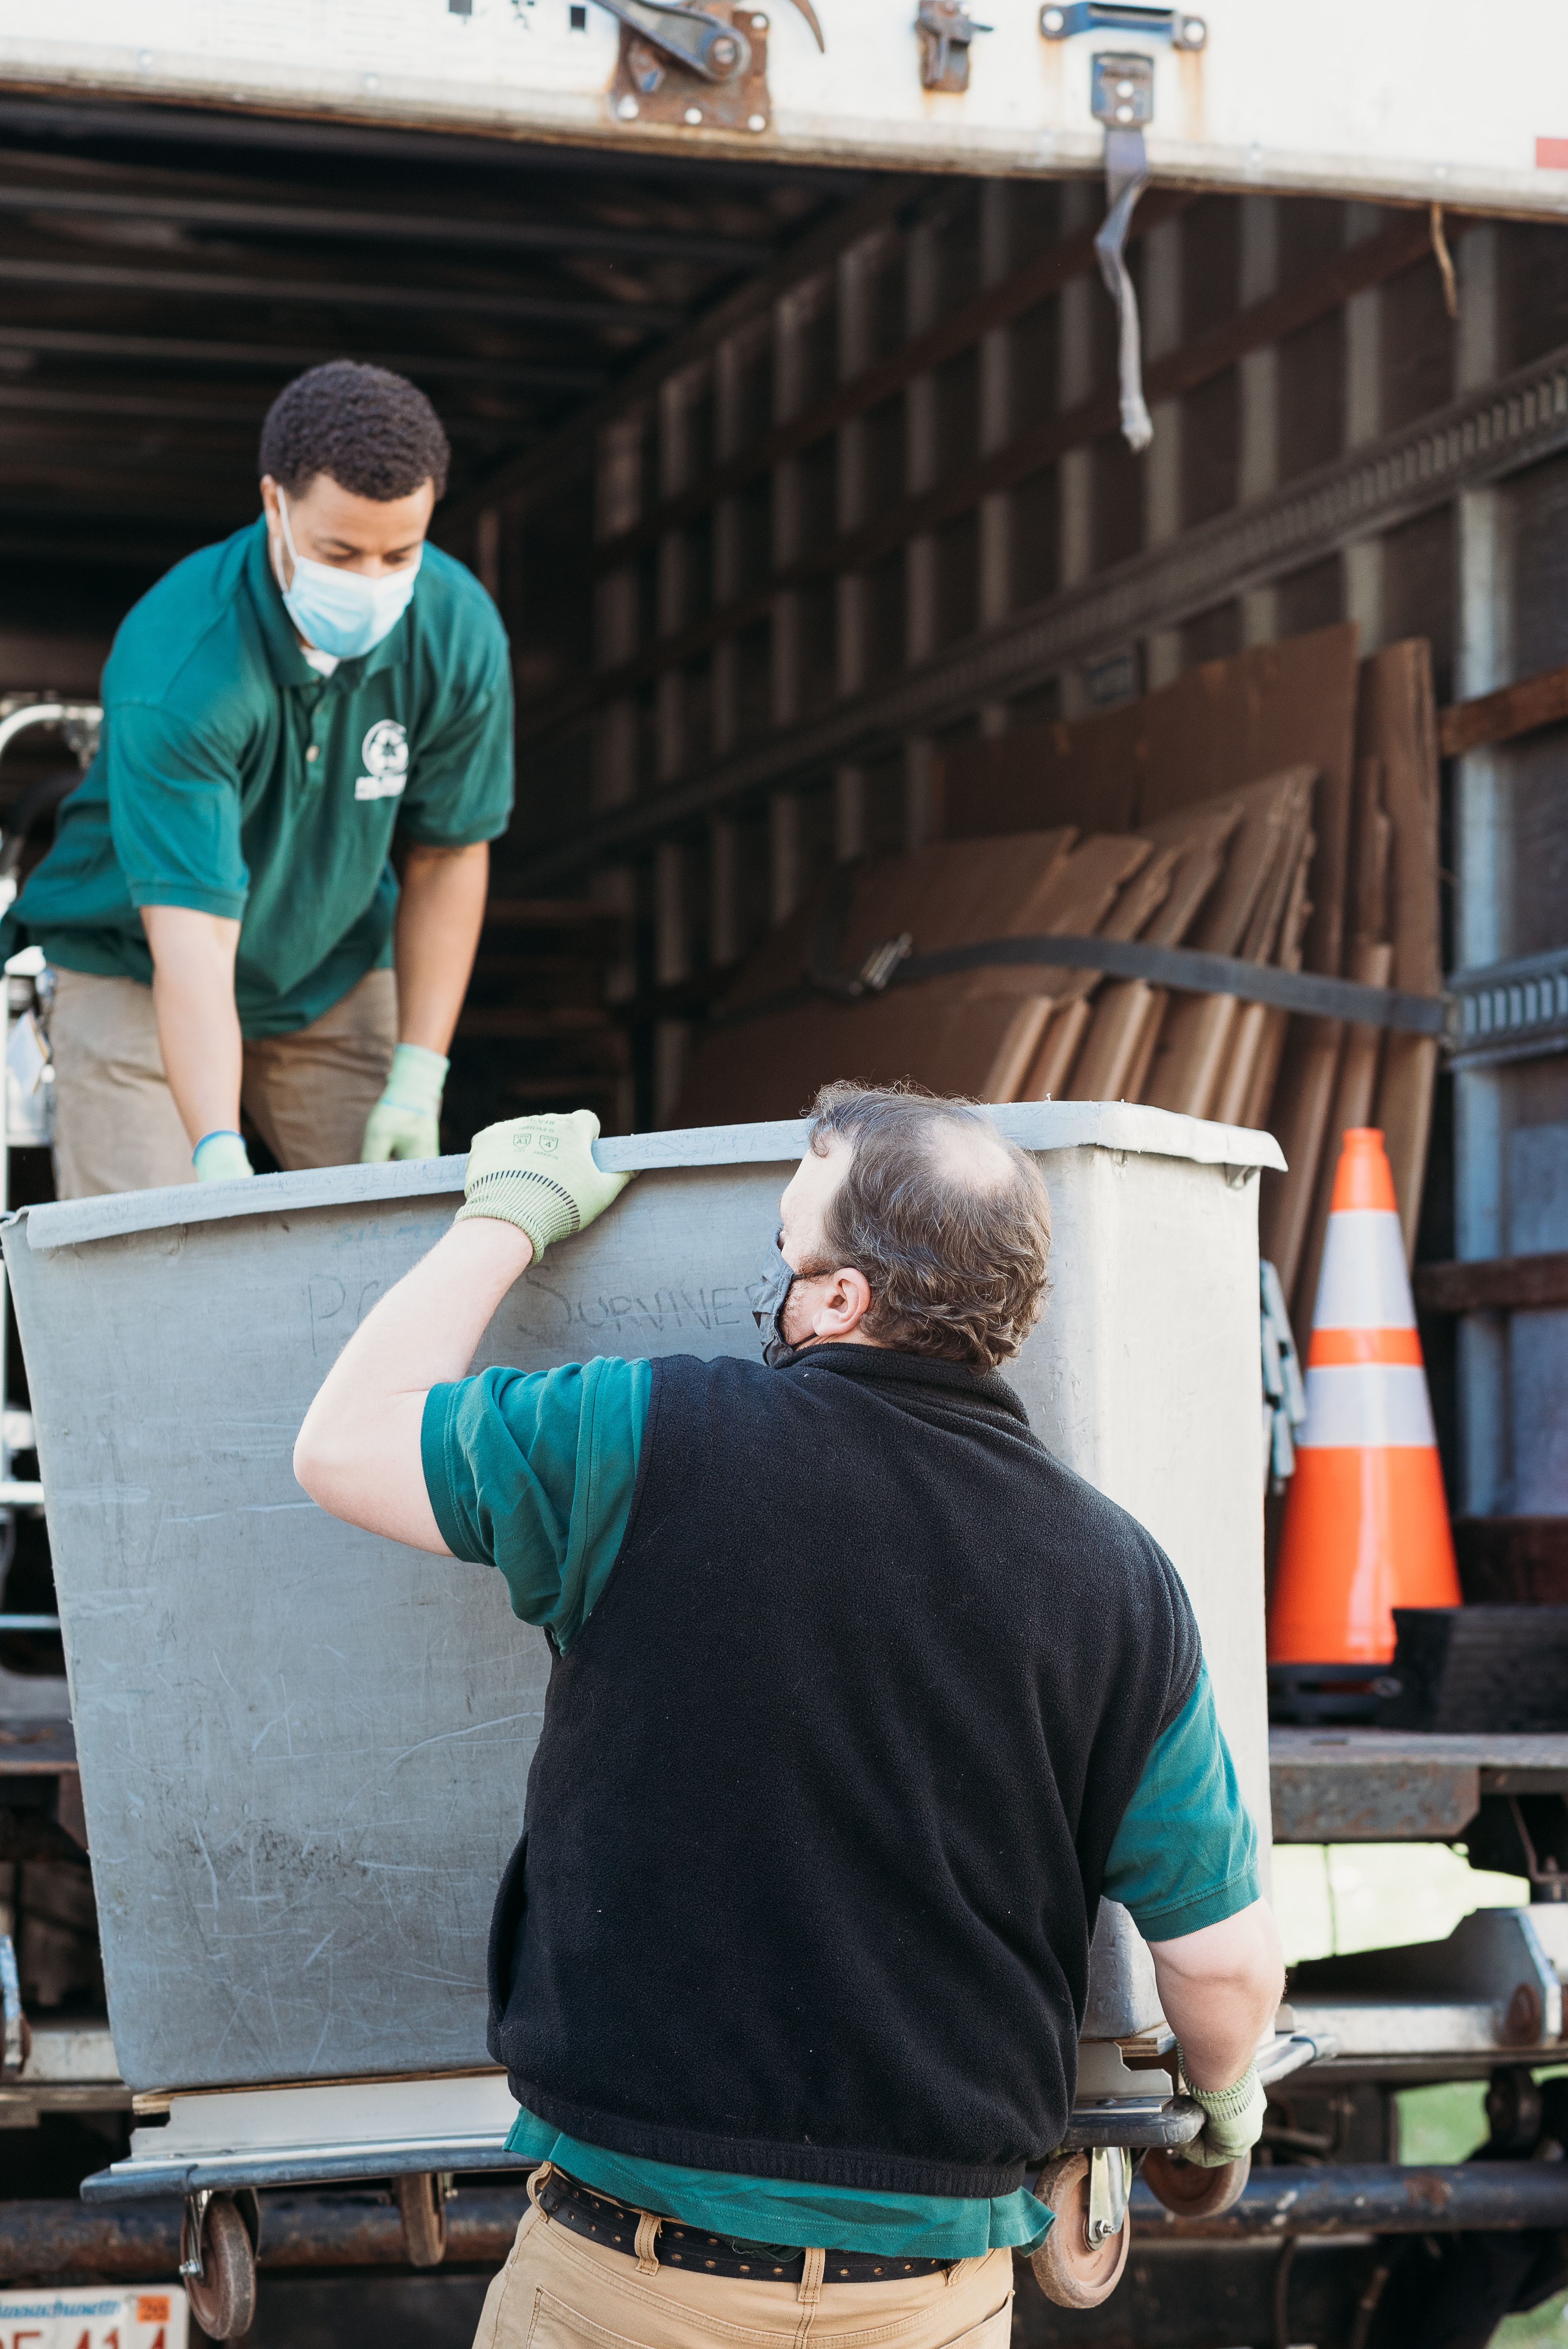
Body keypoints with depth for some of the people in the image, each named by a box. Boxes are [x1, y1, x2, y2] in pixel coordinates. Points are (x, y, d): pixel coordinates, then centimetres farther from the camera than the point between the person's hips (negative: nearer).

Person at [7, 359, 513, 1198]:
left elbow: (446, 856, -4)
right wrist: (220, 1158, -50)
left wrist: (417, 1081, -10)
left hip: (334, 971, 4)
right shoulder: (174, 669, -33)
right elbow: (190, 934, -38)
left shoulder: (460, 633, -18)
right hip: (137, 971, -4)